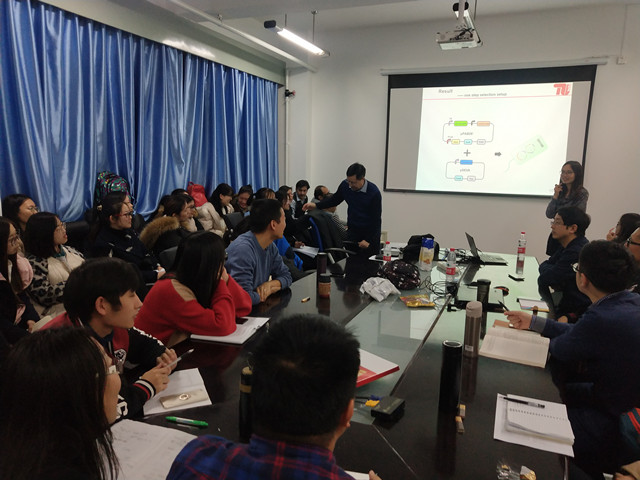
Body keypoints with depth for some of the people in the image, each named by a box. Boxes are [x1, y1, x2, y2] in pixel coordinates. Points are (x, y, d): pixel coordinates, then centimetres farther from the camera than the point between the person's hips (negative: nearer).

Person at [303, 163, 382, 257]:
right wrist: (316, 205, -3)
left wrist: (368, 240, -16)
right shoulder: (345, 185, -8)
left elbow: (376, 219, -15)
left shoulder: (374, 192, -20)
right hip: (353, 230, 4)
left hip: (371, 231, -3)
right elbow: (335, 200, 11)